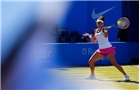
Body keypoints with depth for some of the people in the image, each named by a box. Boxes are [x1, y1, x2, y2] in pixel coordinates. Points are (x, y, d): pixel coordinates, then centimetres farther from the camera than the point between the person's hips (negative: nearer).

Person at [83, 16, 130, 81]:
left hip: (108, 49, -7)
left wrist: (105, 31, -45)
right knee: (90, 61, 5)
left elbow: (105, 36, -29)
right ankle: (92, 75, 25)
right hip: (101, 50, 7)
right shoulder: (96, 30, 12)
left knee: (114, 63, -17)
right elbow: (94, 40, 23)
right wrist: (89, 35, 17)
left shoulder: (104, 29, -8)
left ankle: (125, 75, -13)